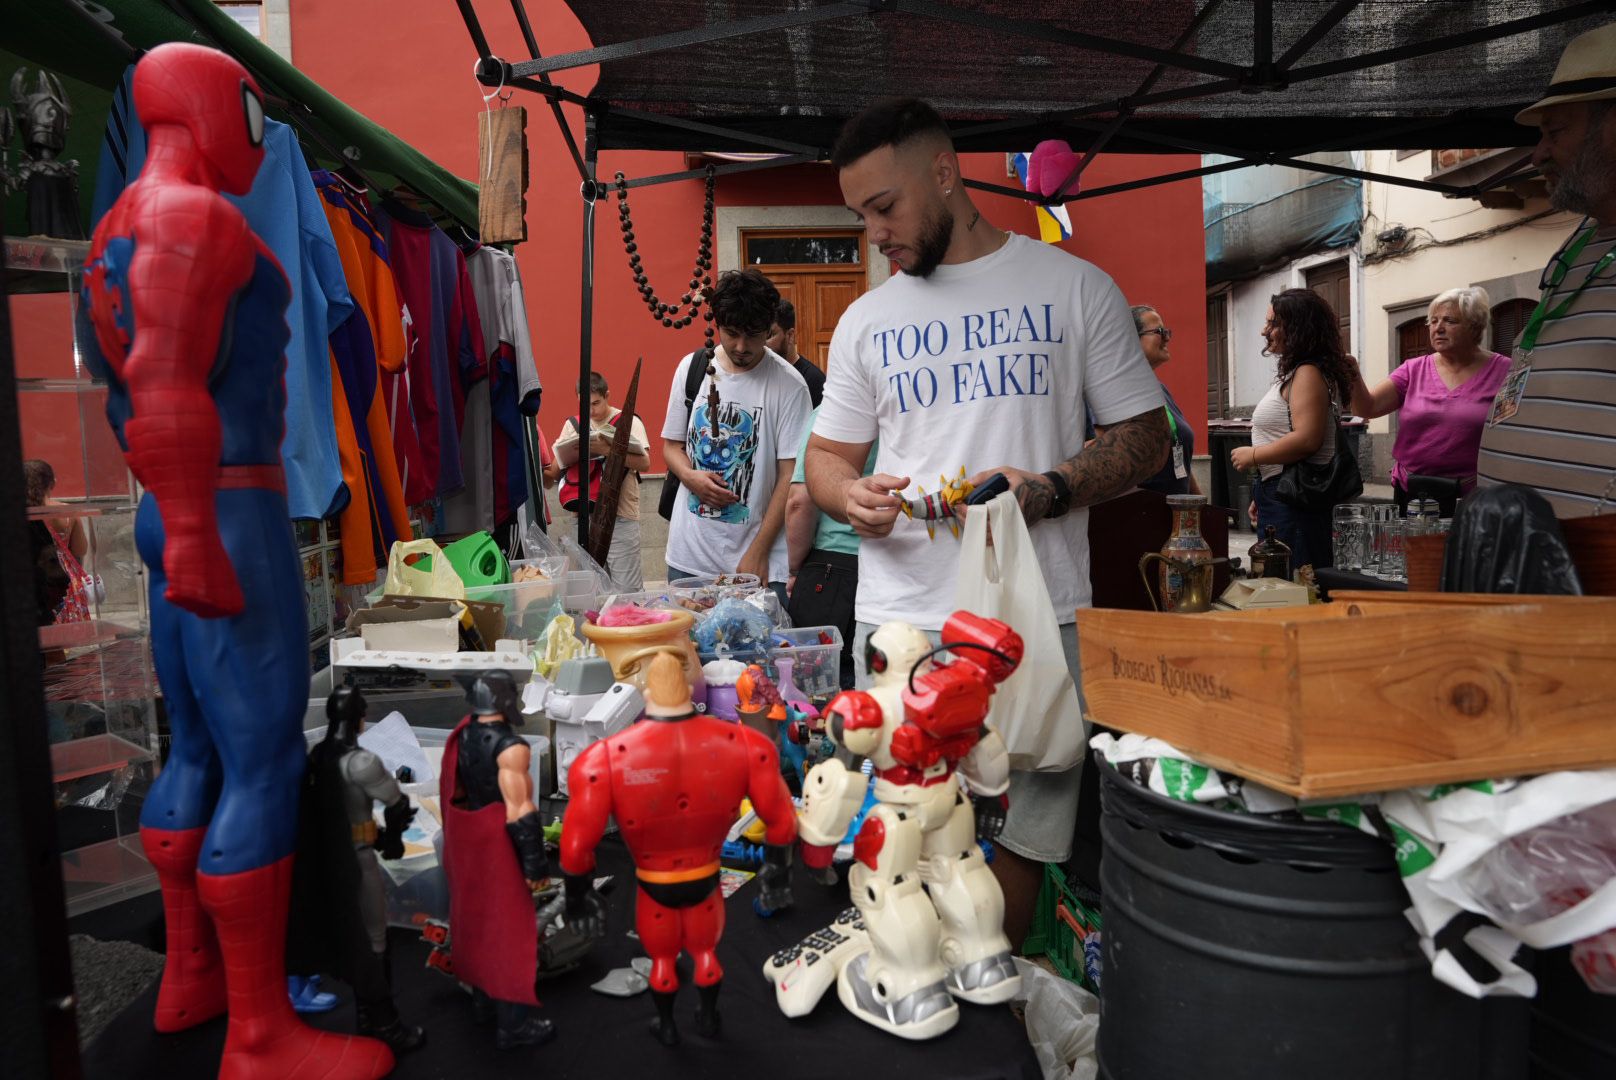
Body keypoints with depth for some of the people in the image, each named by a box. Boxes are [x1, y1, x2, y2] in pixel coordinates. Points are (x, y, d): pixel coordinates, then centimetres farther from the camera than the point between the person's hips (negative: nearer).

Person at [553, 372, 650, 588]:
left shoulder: (629, 421, 0)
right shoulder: (572, 424, 11)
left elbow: (644, 463, -12)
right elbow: (557, 468, 7)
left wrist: (607, 450, -23)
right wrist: (578, 453, -11)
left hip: (621, 515, -4)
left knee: (626, 590, -3)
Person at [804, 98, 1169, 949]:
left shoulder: (1074, 287, 5)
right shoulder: (865, 319, 14)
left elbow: (1146, 435, 6)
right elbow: (826, 455, 19)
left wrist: (1048, 490, -13)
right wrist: (852, 495, -6)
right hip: (900, 621, 2)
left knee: (1021, 833, 4)